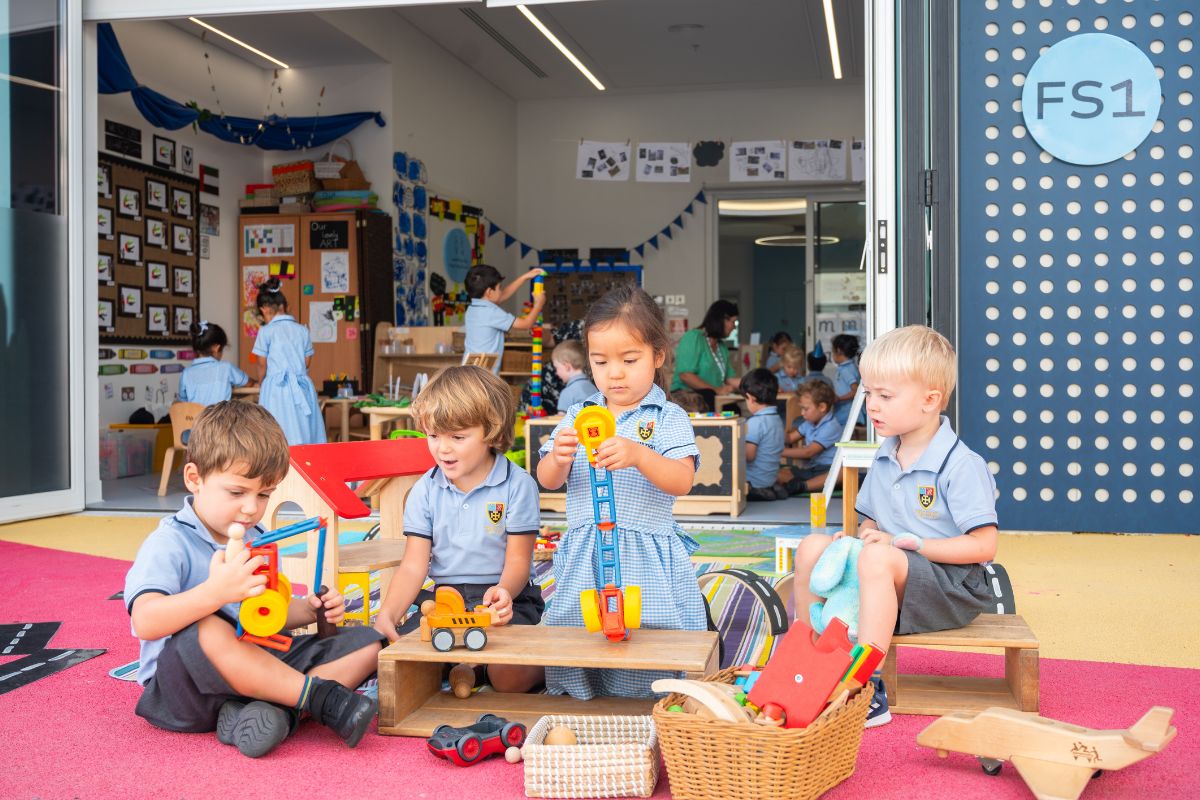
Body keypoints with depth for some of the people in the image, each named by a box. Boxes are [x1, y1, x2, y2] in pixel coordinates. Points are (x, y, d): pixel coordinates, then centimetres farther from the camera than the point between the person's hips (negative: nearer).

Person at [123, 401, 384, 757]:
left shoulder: (257, 540, 14)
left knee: (367, 643, -4)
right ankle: (321, 697, -30)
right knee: (206, 630, -41)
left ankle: (272, 709, -28)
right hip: (183, 684, -8)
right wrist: (216, 591, -43)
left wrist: (309, 610, 4)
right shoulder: (169, 543, -11)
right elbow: (145, 622, -28)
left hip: (256, 667, 8)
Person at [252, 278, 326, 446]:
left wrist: (261, 385, 18)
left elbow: (262, 365, 2)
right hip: (302, 388, 4)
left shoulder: (266, 331, -4)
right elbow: (306, 363, 11)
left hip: (276, 388, -4)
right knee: (306, 434, 3)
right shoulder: (303, 330, 8)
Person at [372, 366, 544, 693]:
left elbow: (518, 561, -7)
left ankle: (545, 664, 2)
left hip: (504, 596, -4)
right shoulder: (425, 490, 5)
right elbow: (413, 565, 1)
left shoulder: (517, 484, -6)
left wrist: (503, 592, -32)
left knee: (508, 675, -31)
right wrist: (387, 615, -17)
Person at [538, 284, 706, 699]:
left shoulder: (668, 418, 0)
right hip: (585, 556, 3)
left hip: (647, 557, -3)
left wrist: (638, 455, -30)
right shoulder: (577, 417, 11)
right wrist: (559, 457, -18)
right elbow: (548, 481, 5)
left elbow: (682, 481, -12)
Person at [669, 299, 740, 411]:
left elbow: (729, 379, 14)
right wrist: (716, 390, -20)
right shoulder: (693, 337, -7)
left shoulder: (722, 346, 18)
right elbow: (685, 375, -17)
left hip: (712, 398, 7)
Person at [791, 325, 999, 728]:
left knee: (878, 559, -35)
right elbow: (871, 522, 20)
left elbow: (984, 546, -18)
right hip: (895, 577, 7)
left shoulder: (961, 465, -13)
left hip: (953, 587, -7)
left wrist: (904, 542, -20)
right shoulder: (884, 459, 10)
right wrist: (859, 538, -7)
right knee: (812, 547, -8)